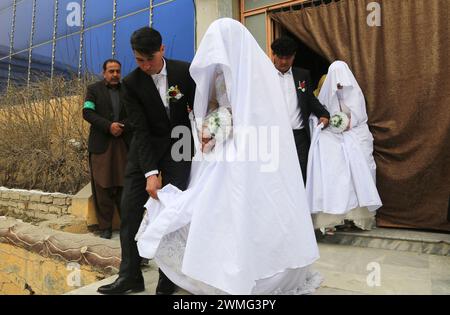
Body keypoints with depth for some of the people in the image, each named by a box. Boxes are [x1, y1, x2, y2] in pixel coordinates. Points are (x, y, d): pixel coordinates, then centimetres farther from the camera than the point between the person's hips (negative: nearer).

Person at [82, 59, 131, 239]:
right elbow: (87, 112, -3)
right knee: (102, 187, 1)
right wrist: (108, 126, -14)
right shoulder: (94, 89, 9)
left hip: (124, 143, 1)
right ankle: (105, 227, 10)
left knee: (124, 185, 2)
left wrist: (122, 127, -9)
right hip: (101, 144, -1)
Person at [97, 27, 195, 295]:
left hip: (179, 145, -1)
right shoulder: (131, 83, -10)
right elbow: (141, 129, -16)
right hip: (146, 147, 2)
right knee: (130, 208, -2)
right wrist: (150, 172, -23)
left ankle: (168, 278, 11)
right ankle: (130, 275, 12)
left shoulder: (185, 71, -10)